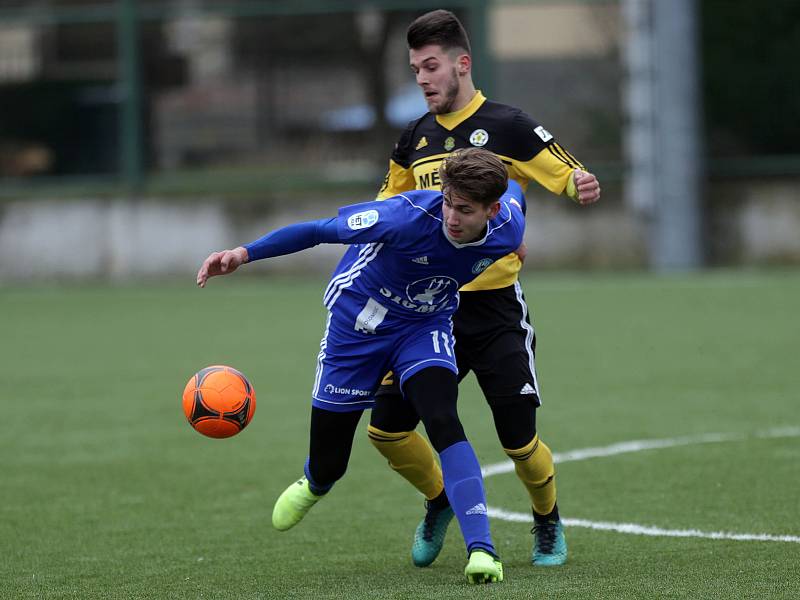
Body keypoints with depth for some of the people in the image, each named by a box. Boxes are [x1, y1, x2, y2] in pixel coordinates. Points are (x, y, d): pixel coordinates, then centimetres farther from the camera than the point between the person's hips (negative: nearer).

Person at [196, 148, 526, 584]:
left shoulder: (507, 230, -20)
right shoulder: (409, 216, -35)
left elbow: (512, 191, 6)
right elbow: (322, 230, -28)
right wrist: (245, 253, -34)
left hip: (425, 327, 2)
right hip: (358, 320, -2)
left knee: (442, 421, -29)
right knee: (327, 466, 6)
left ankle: (481, 549, -31)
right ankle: (313, 486, 46)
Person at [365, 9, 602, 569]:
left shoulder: (506, 126, -5)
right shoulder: (416, 138, 11)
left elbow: (570, 176, -6)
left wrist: (584, 186, -29)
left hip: (495, 307, -5)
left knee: (519, 439, -6)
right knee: (387, 427, -2)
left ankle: (548, 522, 24)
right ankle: (440, 500, 27)